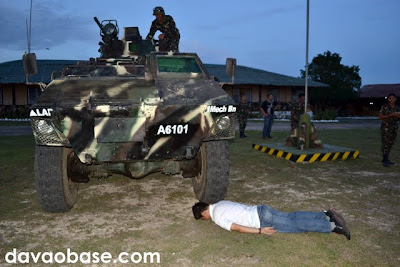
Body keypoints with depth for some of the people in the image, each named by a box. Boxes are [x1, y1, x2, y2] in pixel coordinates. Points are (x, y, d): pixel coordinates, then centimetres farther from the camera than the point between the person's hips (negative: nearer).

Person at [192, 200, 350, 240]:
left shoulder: (217, 217, -11)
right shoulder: (221, 203, 15)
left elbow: (237, 228, -19)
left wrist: (260, 231, -17)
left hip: (263, 221, -8)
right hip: (262, 211, 8)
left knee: (297, 225, -3)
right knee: (293, 218, 14)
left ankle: (333, 226, -1)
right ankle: (326, 215, 13)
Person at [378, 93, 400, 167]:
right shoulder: (384, 107, -4)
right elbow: (380, 117, -6)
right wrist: (390, 115, -16)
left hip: (394, 127, 6)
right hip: (386, 127, -6)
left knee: (391, 143, 7)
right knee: (385, 143, -10)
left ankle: (385, 159, 15)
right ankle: (385, 160, -9)